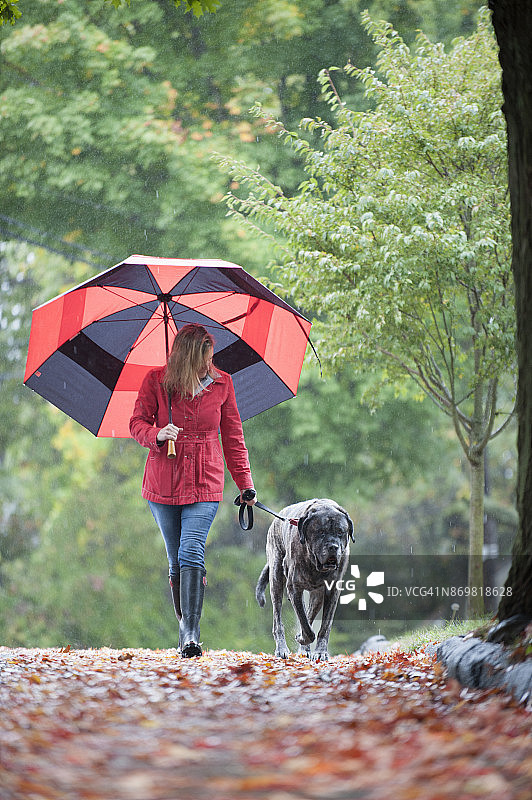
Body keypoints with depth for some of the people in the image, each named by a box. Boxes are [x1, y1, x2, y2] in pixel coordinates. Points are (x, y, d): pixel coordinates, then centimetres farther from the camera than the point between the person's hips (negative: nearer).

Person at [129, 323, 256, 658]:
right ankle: (185, 627, 19)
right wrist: (157, 435, -20)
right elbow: (138, 422, 3)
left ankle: (191, 634, -22)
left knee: (192, 554, -17)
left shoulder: (222, 383, 3)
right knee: (176, 561, 7)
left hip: (204, 482, -1)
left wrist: (245, 481, 7)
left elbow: (233, 435, 9)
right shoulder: (156, 380, -2)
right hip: (163, 481, 1)